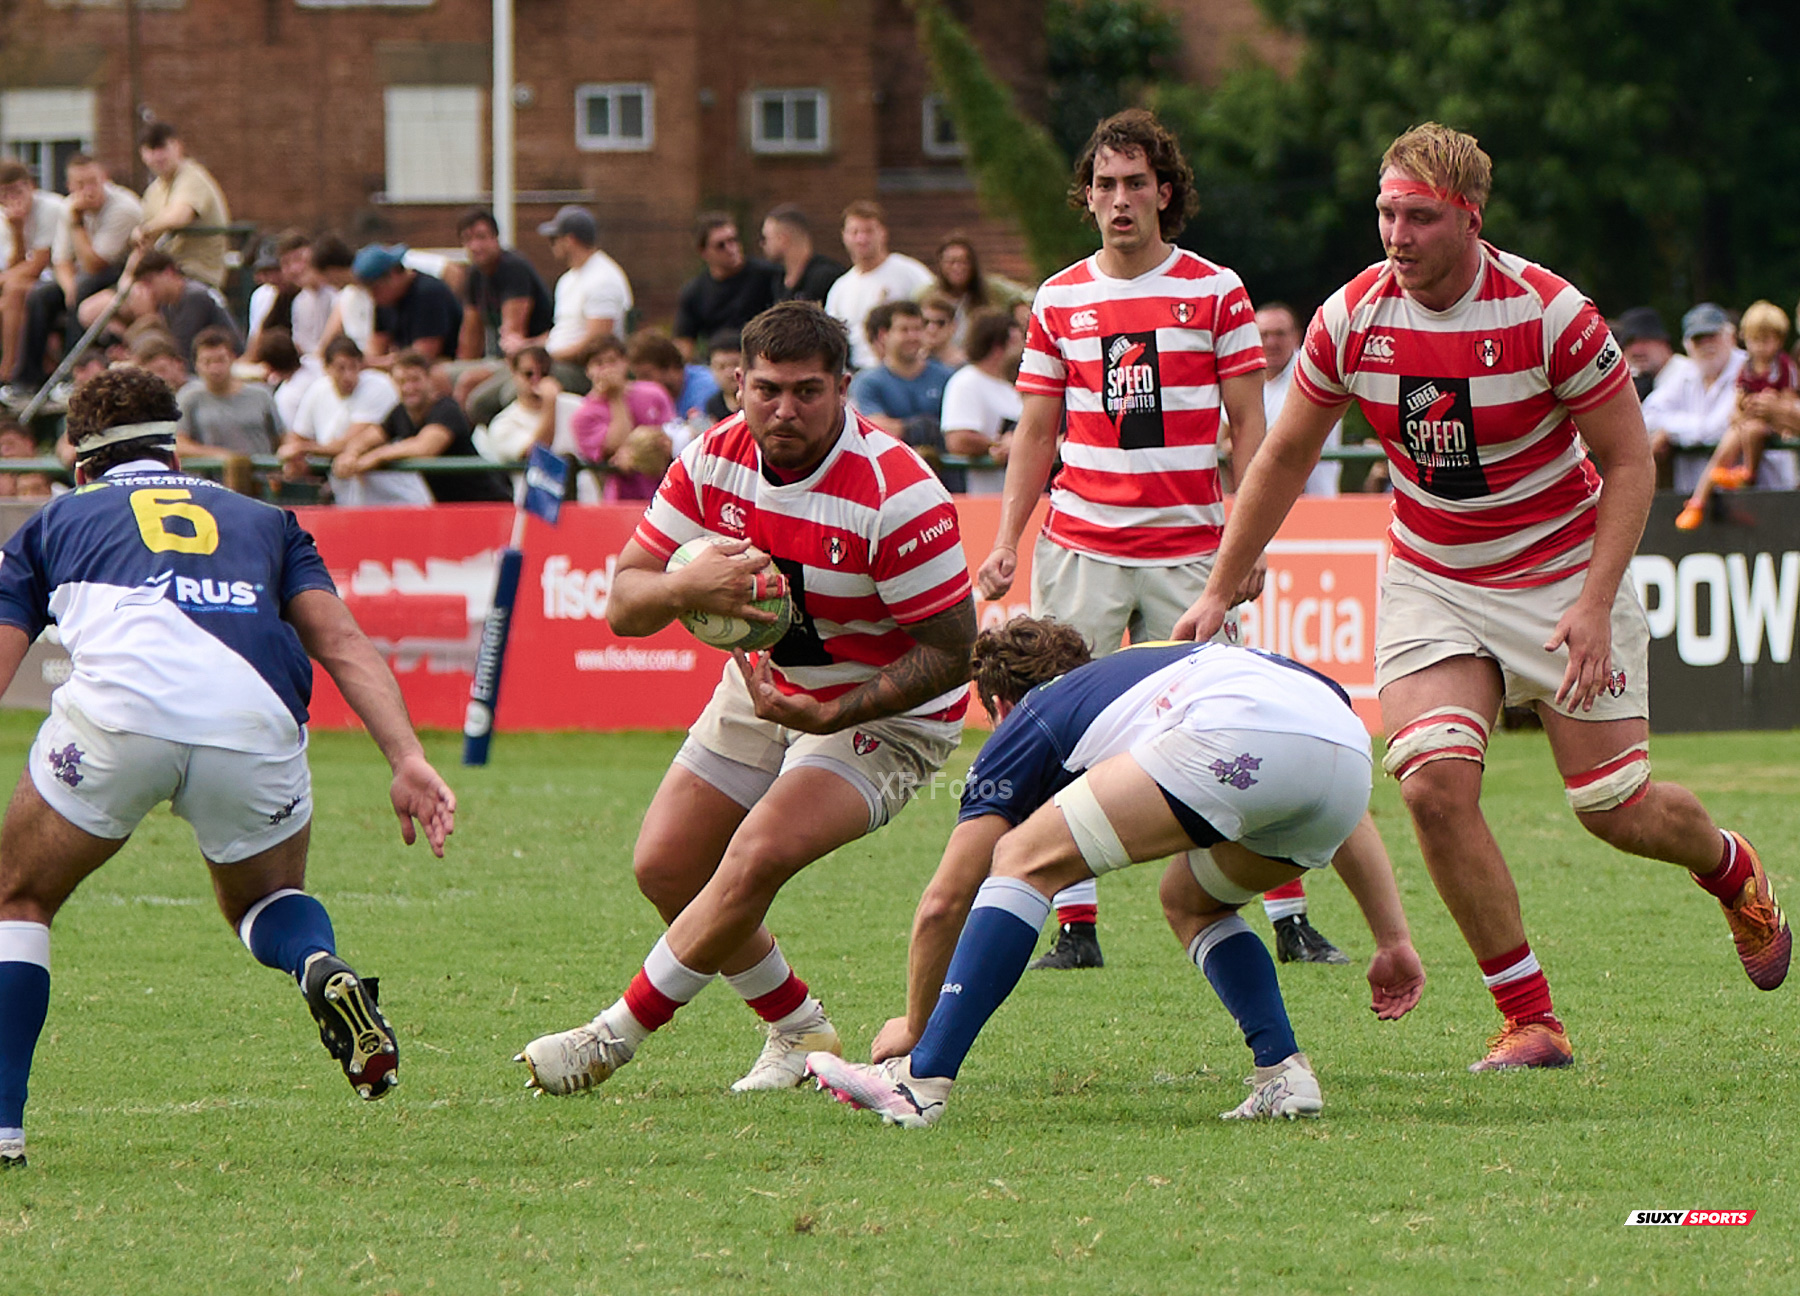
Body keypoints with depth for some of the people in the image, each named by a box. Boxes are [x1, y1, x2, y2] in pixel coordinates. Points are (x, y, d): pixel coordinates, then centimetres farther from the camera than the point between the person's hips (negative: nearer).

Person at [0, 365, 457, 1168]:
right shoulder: (262, 521, 34)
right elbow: (340, 642, 18)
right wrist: (408, 760, 10)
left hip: (118, 704, -2)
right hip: (255, 716, 2)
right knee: (266, 898, 30)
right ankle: (324, 970, -4)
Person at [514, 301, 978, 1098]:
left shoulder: (895, 492, -28)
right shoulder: (713, 462, -12)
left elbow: (949, 649, -24)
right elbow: (624, 604, -9)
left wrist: (830, 716, -32)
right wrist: (689, 588, -33)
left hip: (885, 713, -7)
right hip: (766, 687, 7)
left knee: (760, 854, -26)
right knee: (665, 868, 3)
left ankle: (617, 1038, -14)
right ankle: (799, 1031, 21)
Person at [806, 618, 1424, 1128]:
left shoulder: (1028, 724, 27)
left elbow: (945, 900, 27)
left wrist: (913, 1026, 41)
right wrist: (1394, 941, 36)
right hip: (1350, 752, 6)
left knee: (1026, 860, 5)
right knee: (1189, 902, 31)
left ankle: (921, 1079, -3)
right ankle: (1284, 1077, 15)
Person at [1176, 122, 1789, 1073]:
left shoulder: (1549, 312, -20)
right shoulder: (1352, 318, -10)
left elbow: (1629, 462, -11)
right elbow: (1284, 457, 5)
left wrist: (1594, 604, -21)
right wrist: (1218, 591, 5)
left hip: (1564, 575, -2)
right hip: (1431, 586, 3)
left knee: (1616, 808, -1)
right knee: (1434, 782, -20)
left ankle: (1731, 869, 37)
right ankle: (1530, 1020, -9)